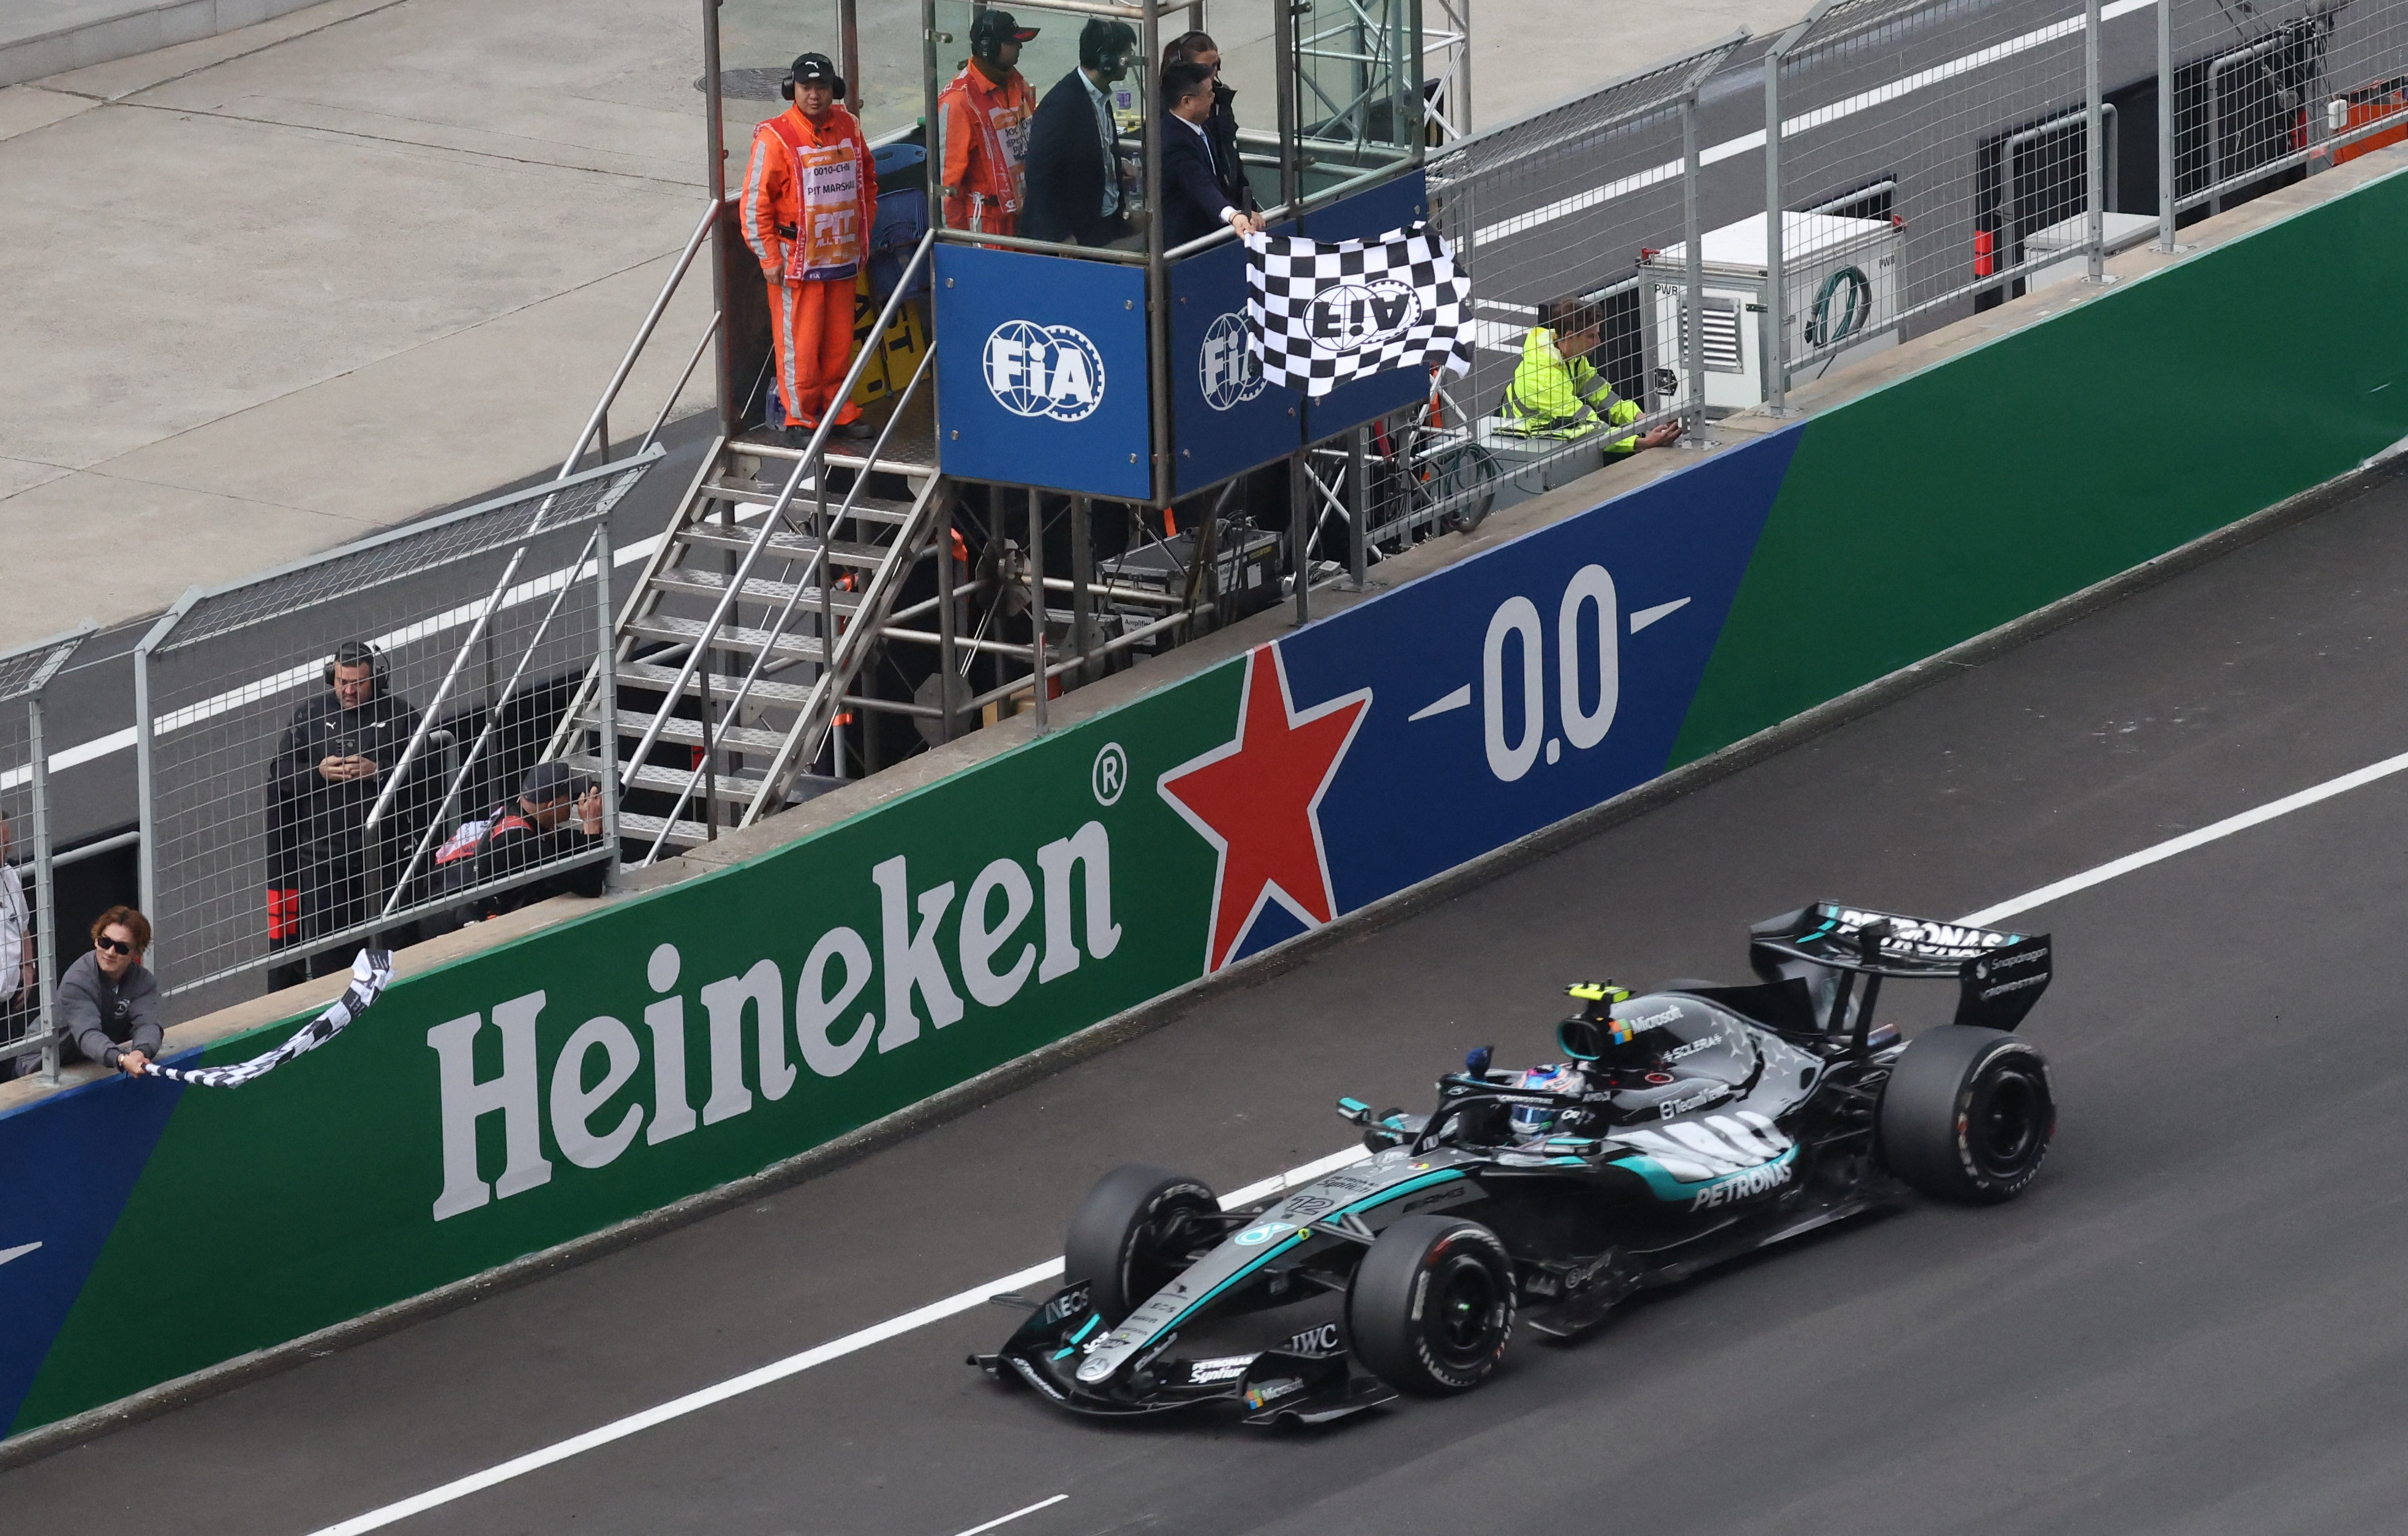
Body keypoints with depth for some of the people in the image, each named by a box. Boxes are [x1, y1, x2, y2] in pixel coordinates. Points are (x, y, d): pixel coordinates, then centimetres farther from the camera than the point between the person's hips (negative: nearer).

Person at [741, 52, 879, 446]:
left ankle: (839, 411, 26)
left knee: (839, 340, 12)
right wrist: (770, 258, -12)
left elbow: (867, 183, 19)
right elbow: (756, 202, -11)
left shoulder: (848, 128, 4)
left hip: (842, 259, 5)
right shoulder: (775, 137, -13)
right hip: (796, 261, -5)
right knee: (799, 342, -1)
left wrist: (863, 236, 16)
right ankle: (798, 418, 10)